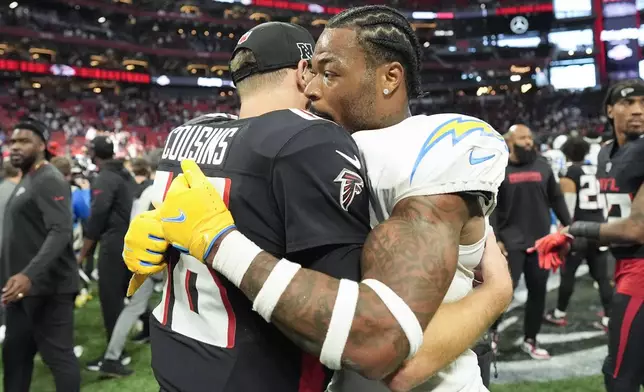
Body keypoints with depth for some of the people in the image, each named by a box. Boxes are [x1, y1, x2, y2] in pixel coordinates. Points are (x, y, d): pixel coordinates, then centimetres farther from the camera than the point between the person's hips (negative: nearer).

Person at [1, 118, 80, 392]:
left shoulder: (49, 180, -15)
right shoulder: (25, 181, 16)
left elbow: (61, 232, -26)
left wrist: (29, 275, -37)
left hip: (47, 286, -10)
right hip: (24, 286, 10)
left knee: (58, 356, -2)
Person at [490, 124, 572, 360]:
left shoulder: (542, 166, 8)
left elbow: (556, 199, 14)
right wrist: (494, 239, -13)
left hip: (541, 240, 4)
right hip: (511, 241, -4)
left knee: (538, 291, 9)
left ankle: (530, 340, 24)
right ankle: (492, 330, 20)